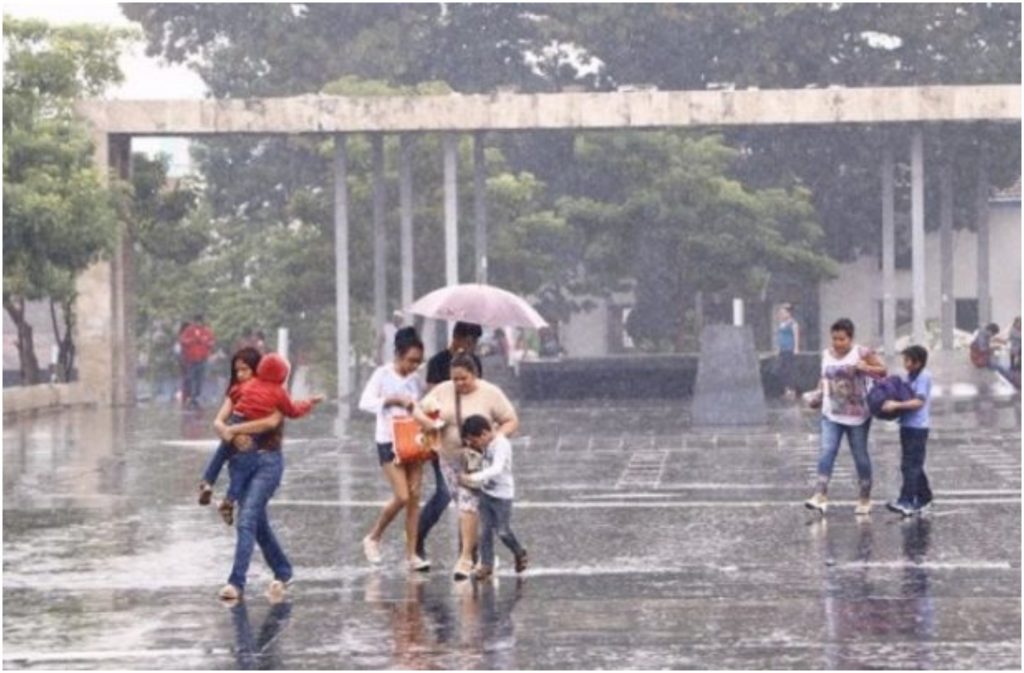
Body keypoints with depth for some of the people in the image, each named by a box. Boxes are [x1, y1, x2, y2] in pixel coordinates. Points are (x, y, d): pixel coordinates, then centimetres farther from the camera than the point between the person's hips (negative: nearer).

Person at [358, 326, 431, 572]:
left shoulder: (414, 380, 9)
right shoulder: (383, 375, -5)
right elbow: (365, 402, -14)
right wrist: (392, 400, -21)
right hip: (389, 441, -5)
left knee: (414, 497, 0)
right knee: (401, 497, -13)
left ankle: (411, 554, 3)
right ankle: (373, 538, 9)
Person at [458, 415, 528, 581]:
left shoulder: (501, 444, -23)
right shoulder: (486, 446, 3)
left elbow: (497, 469, -36)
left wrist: (472, 478, -43)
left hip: (502, 494, -7)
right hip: (486, 492, 7)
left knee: (503, 531, 1)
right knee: (486, 530, 5)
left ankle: (520, 554, 25)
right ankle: (486, 565, 9)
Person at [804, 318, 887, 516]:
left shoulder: (861, 353, -8)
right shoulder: (826, 355, 5)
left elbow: (883, 371, -4)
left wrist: (866, 368, -22)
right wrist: (819, 391, 2)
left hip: (857, 416, -3)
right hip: (831, 414, 3)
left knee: (860, 456, 8)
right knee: (826, 452, -13)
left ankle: (865, 499, 21)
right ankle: (820, 496, -22)